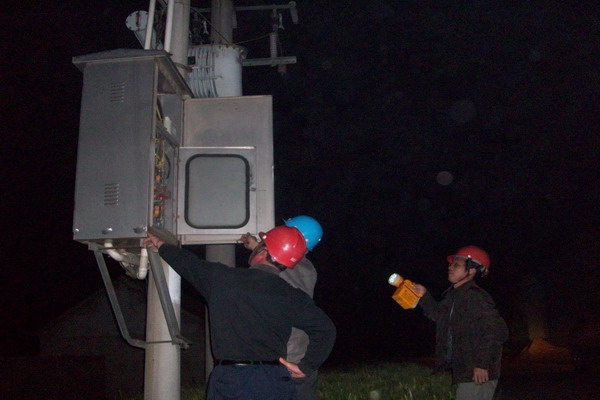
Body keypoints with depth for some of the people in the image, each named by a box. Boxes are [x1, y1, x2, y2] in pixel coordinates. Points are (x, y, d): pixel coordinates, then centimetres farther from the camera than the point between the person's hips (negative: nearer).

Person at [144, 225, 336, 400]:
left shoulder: (221, 278, -2)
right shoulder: (291, 296, -1)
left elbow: (187, 263, 16)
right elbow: (325, 328, -5)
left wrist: (162, 247, 34)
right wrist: (306, 367, 3)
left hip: (228, 379, 0)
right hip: (273, 381, 1)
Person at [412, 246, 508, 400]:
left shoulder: (475, 296, -18)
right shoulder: (454, 294, 12)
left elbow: (498, 331, -23)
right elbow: (439, 315, 30)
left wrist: (482, 364, -23)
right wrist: (424, 295, 18)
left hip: (477, 375, -10)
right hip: (465, 373, 10)